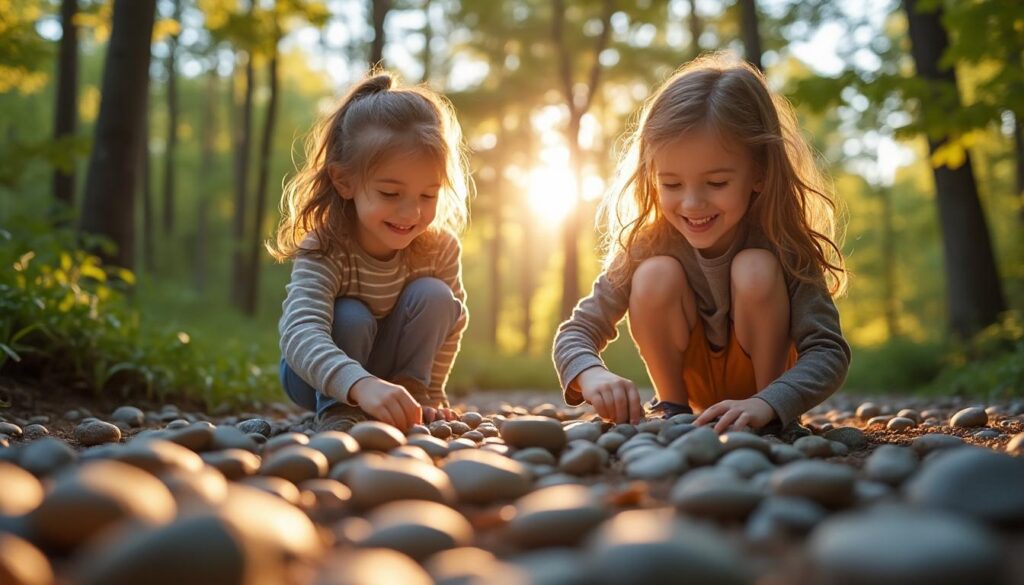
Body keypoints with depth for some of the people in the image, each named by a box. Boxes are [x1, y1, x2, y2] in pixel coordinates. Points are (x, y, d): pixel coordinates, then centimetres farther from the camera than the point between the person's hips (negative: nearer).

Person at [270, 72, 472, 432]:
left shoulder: (440, 248, -19)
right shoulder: (322, 252, -33)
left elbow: (452, 324, -4)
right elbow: (300, 333, -50)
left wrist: (428, 396, -6)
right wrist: (360, 385, -68)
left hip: (399, 367, 4)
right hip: (322, 375, -3)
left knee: (434, 296, -22)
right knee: (351, 319, -33)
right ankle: (336, 413, -21)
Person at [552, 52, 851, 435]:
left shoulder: (782, 243, -26)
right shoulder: (647, 244, -21)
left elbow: (830, 350, -30)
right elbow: (576, 332, -19)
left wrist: (767, 405, -49)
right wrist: (592, 375, -44)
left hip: (763, 385, -1)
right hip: (690, 375, 1)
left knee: (755, 269, -29)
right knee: (655, 274, -27)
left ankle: (770, 425, -11)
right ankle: (672, 409, -5)